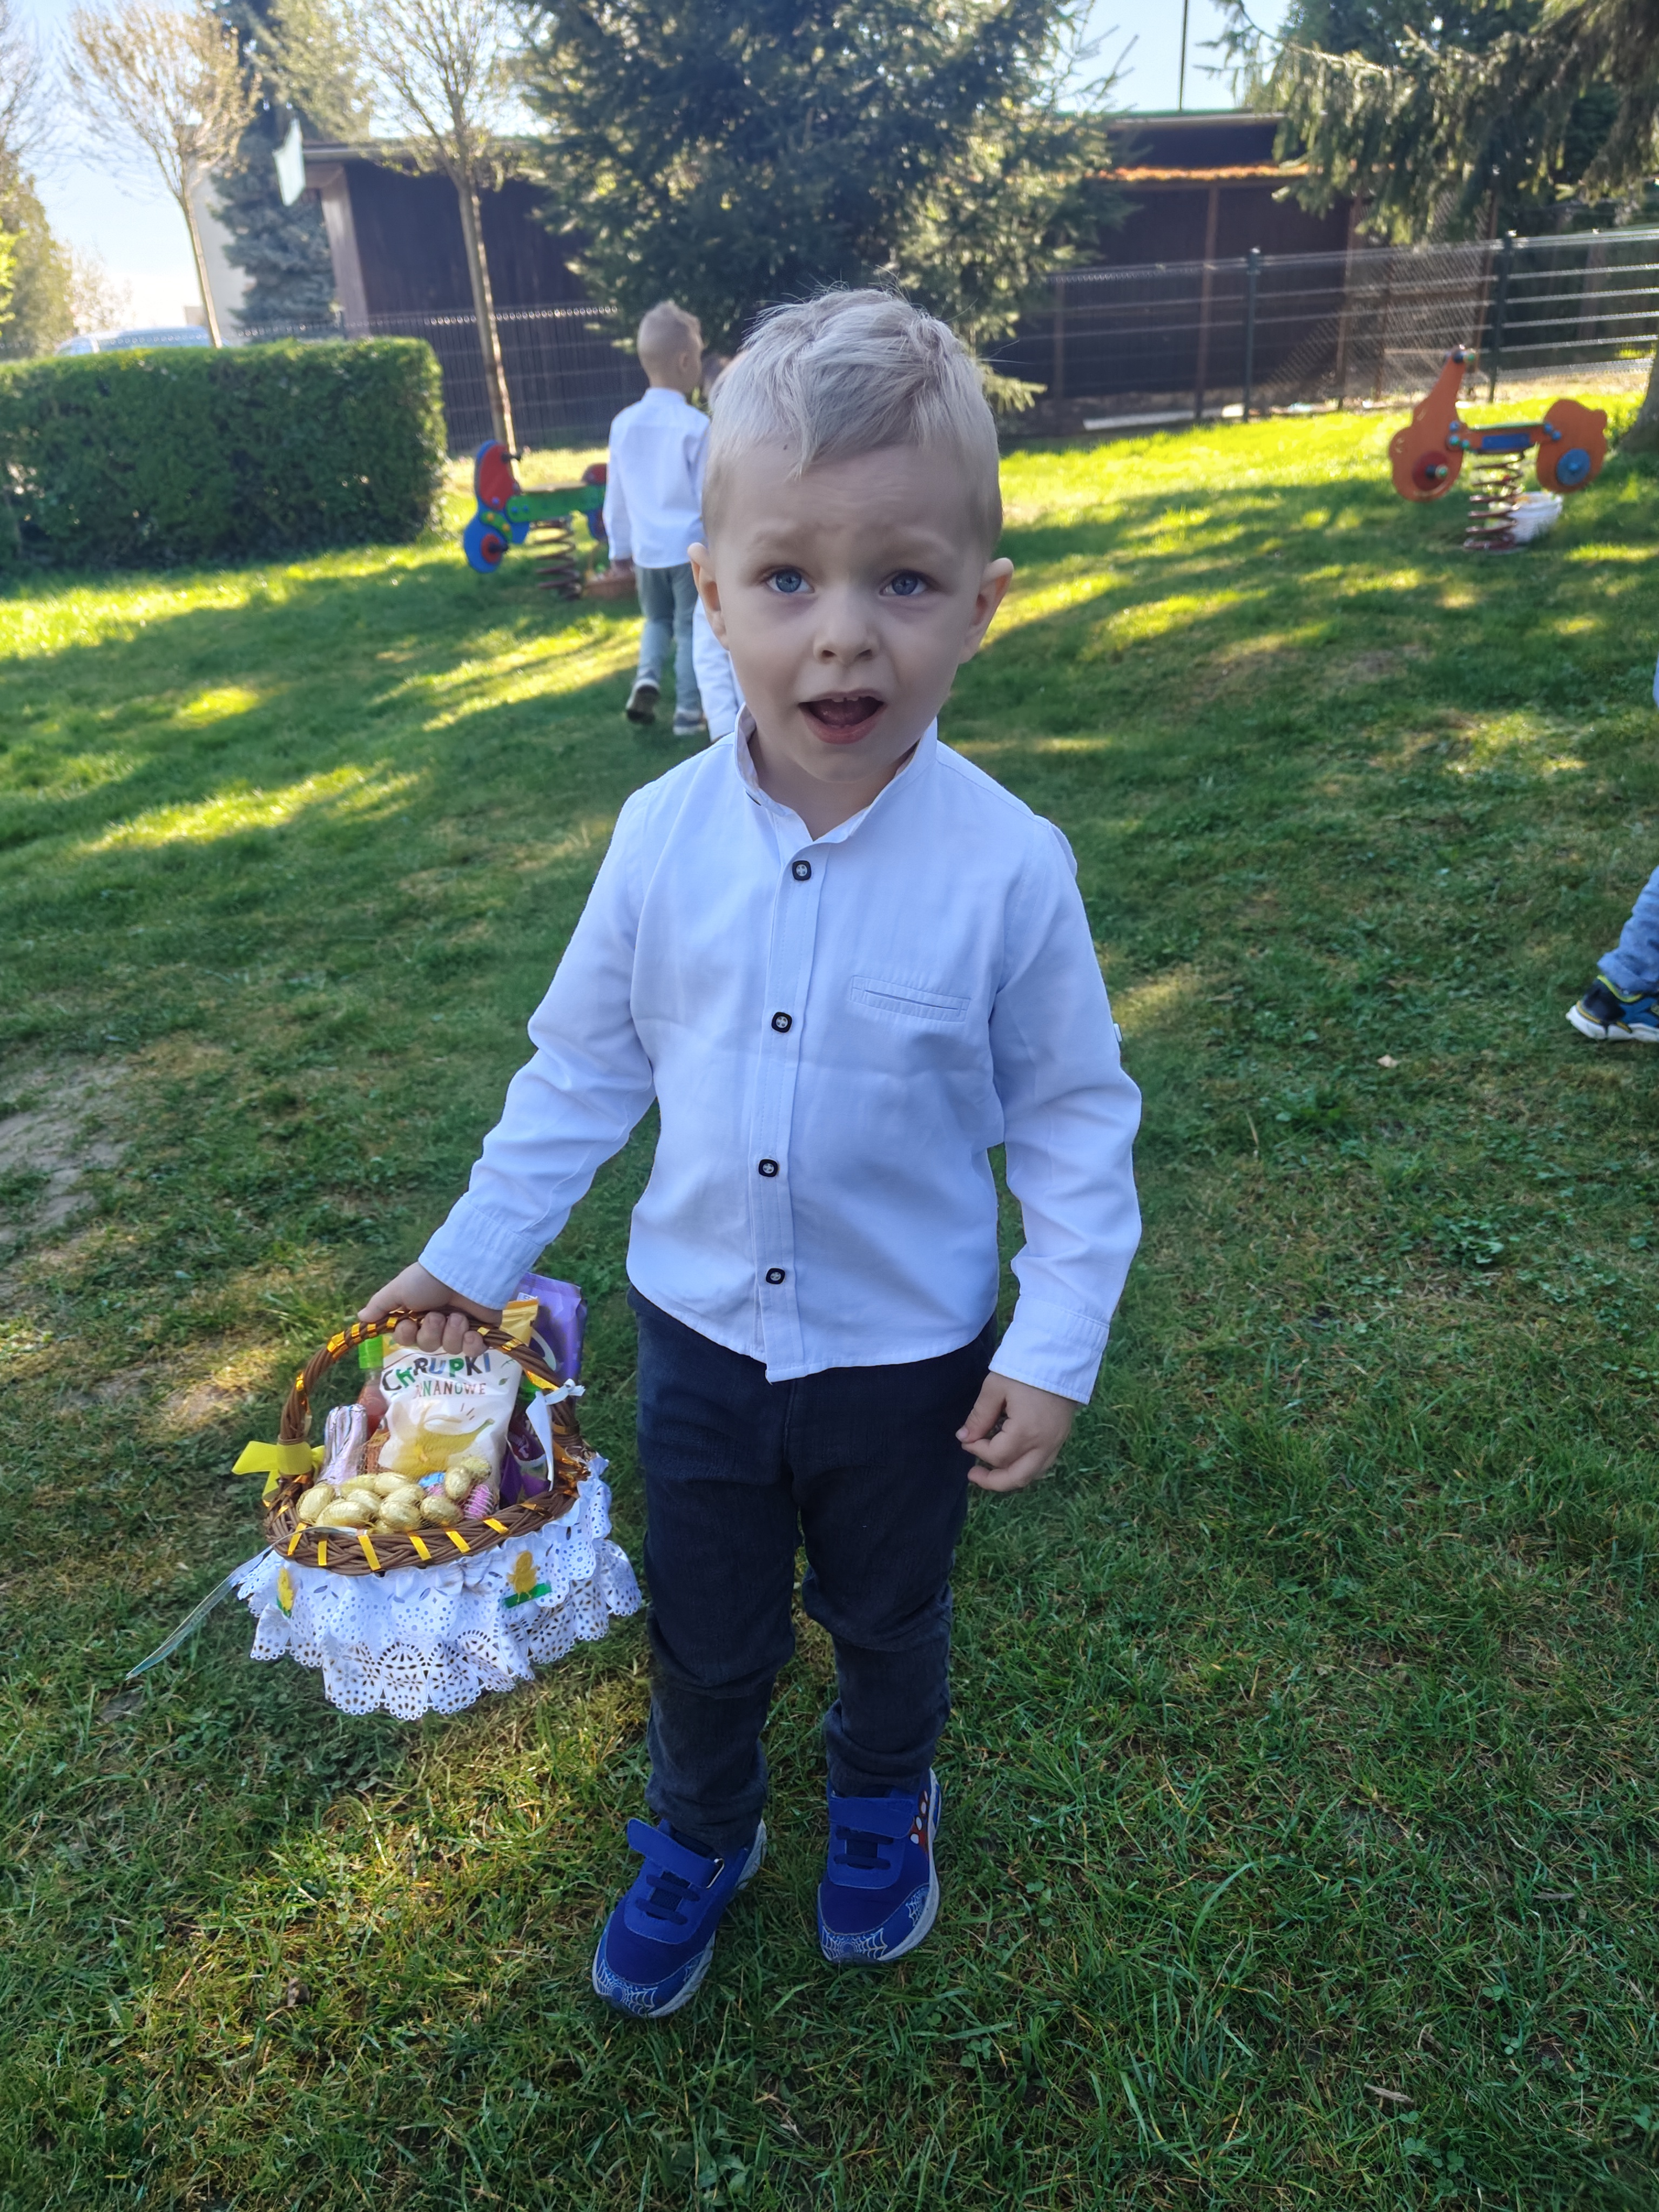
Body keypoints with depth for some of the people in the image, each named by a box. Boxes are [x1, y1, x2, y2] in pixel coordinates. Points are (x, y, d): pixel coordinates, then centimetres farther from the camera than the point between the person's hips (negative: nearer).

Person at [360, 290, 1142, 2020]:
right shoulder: (666, 833, -14)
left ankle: (882, 1801, 59)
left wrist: (1055, 1349, -11)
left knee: (887, 1617, 25)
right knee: (704, 1631, 23)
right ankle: (699, 1831, 54)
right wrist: (475, 1250, 4)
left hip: (910, 1356, -1)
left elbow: (1074, 1118, -10)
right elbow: (585, 1064, 0)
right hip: (697, 1331, 2)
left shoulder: (1007, 866, -21)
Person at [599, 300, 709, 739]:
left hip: (646, 547, 4)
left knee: (657, 618, 23)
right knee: (691, 628, 6)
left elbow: (616, 495, 7)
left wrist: (620, 550, 17)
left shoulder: (624, 423, 1)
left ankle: (647, 678, 2)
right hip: (692, 546, -4)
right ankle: (688, 713, 9)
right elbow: (709, 496, -12)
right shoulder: (696, 424, -14)